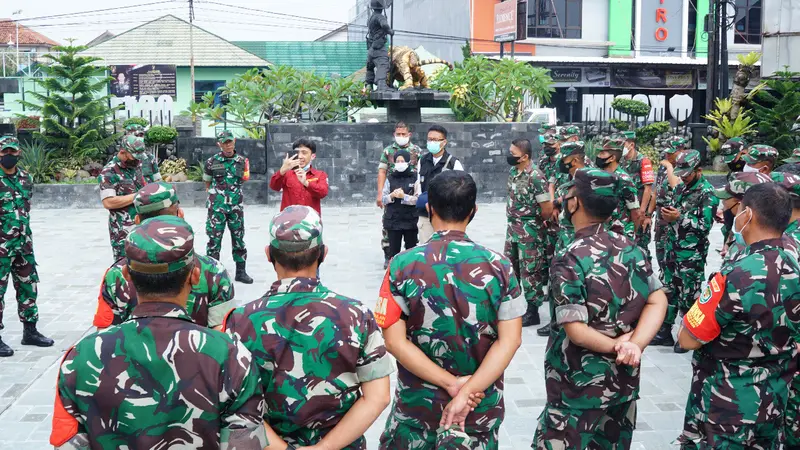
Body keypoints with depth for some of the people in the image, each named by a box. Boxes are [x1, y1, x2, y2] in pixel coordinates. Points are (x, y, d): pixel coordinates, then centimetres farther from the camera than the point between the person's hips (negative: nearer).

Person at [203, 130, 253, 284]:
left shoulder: (242, 161, 4)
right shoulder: (212, 162, -2)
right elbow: (207, 183, 7)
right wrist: (214, 194, 1)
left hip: (236, 206, 3)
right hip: (217, 206, -2)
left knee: (238, 238, 9)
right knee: (214, 239, 1)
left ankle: (241, 271, 19)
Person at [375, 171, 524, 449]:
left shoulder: (402, 266, -11)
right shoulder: (498, 266, -10)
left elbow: (394, 341, -14)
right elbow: (510, 340, -14)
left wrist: (452, 383, -15)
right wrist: (467, 391, -18)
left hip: (418, 401, 0)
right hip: (481, 403, 1)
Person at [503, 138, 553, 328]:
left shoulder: (536, 177, -21)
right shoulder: (512, 171, 4)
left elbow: (547, 209, -18)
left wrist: (537, 225, -1)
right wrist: (514, 222, 14)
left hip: (529, 231, -8)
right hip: (512, 227, 8)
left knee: (530, 271, 1)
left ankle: (532, 312, 12)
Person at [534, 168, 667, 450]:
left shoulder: (569, 261, -20)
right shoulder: (630, 248, -2)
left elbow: (575, 330, -24)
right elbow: (658, 301, -7)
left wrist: (616, 347, -11)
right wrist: (635, 345, -18)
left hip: (581, 384, -6)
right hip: (624, 377, 6)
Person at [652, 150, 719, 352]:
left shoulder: (708, 193, -12)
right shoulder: (680, 187, 11)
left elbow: (705, 225, -17)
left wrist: (680, 218, -24)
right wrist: (667, 215, -4)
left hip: (691, 253, -7)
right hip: (672, 248, 7)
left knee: (688, 296, 2)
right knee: (669, 291, 14)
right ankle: (665, 332, 24)